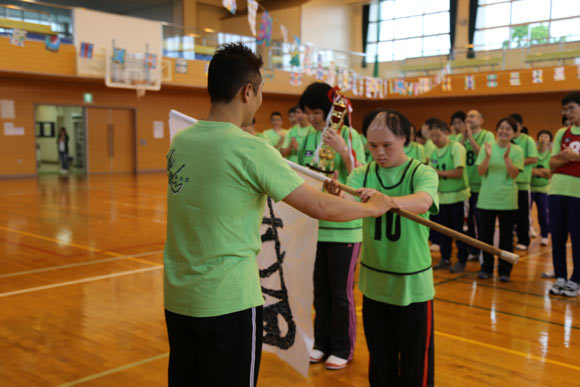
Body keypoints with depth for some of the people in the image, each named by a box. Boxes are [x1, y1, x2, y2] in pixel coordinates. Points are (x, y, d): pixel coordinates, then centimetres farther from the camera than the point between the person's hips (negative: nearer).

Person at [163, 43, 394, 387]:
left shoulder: (179, 142, 3)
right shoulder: (251, 149, -17)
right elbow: (320, 207, -15)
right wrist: (374, 207, 1)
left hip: (177, 299, 7)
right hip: (228, 303, -7)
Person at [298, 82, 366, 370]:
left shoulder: (349, 136, -10)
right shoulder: (309, 137, 5)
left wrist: (343, 151, -27)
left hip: (343, 227, -5)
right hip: (315, 224, 5)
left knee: (340, 291, 5)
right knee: (320, 288, 15)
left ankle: (342, 348, 21)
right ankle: (322, 343, 31)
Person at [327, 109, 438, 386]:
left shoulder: (422, 173, -8)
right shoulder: (362, 174, 0)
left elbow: (422, 203, -29)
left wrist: (384, 198, -48)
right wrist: (336, 197, -41)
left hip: (413, 285, -3)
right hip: (374, 284, 3)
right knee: (380, 365, 18)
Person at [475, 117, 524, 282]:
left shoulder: (517, 151, -1)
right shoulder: (487, 147, 1)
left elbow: (514, 175, -10)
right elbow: (481, 171, -6)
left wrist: (506, 157, -23)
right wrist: (488, 156, -22)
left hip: (507, 201, -1)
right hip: (487, 198, 1)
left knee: (506, 236, 4)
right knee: (486, 234, 8)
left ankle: (504, 270, 15)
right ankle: (486, 268, 21)